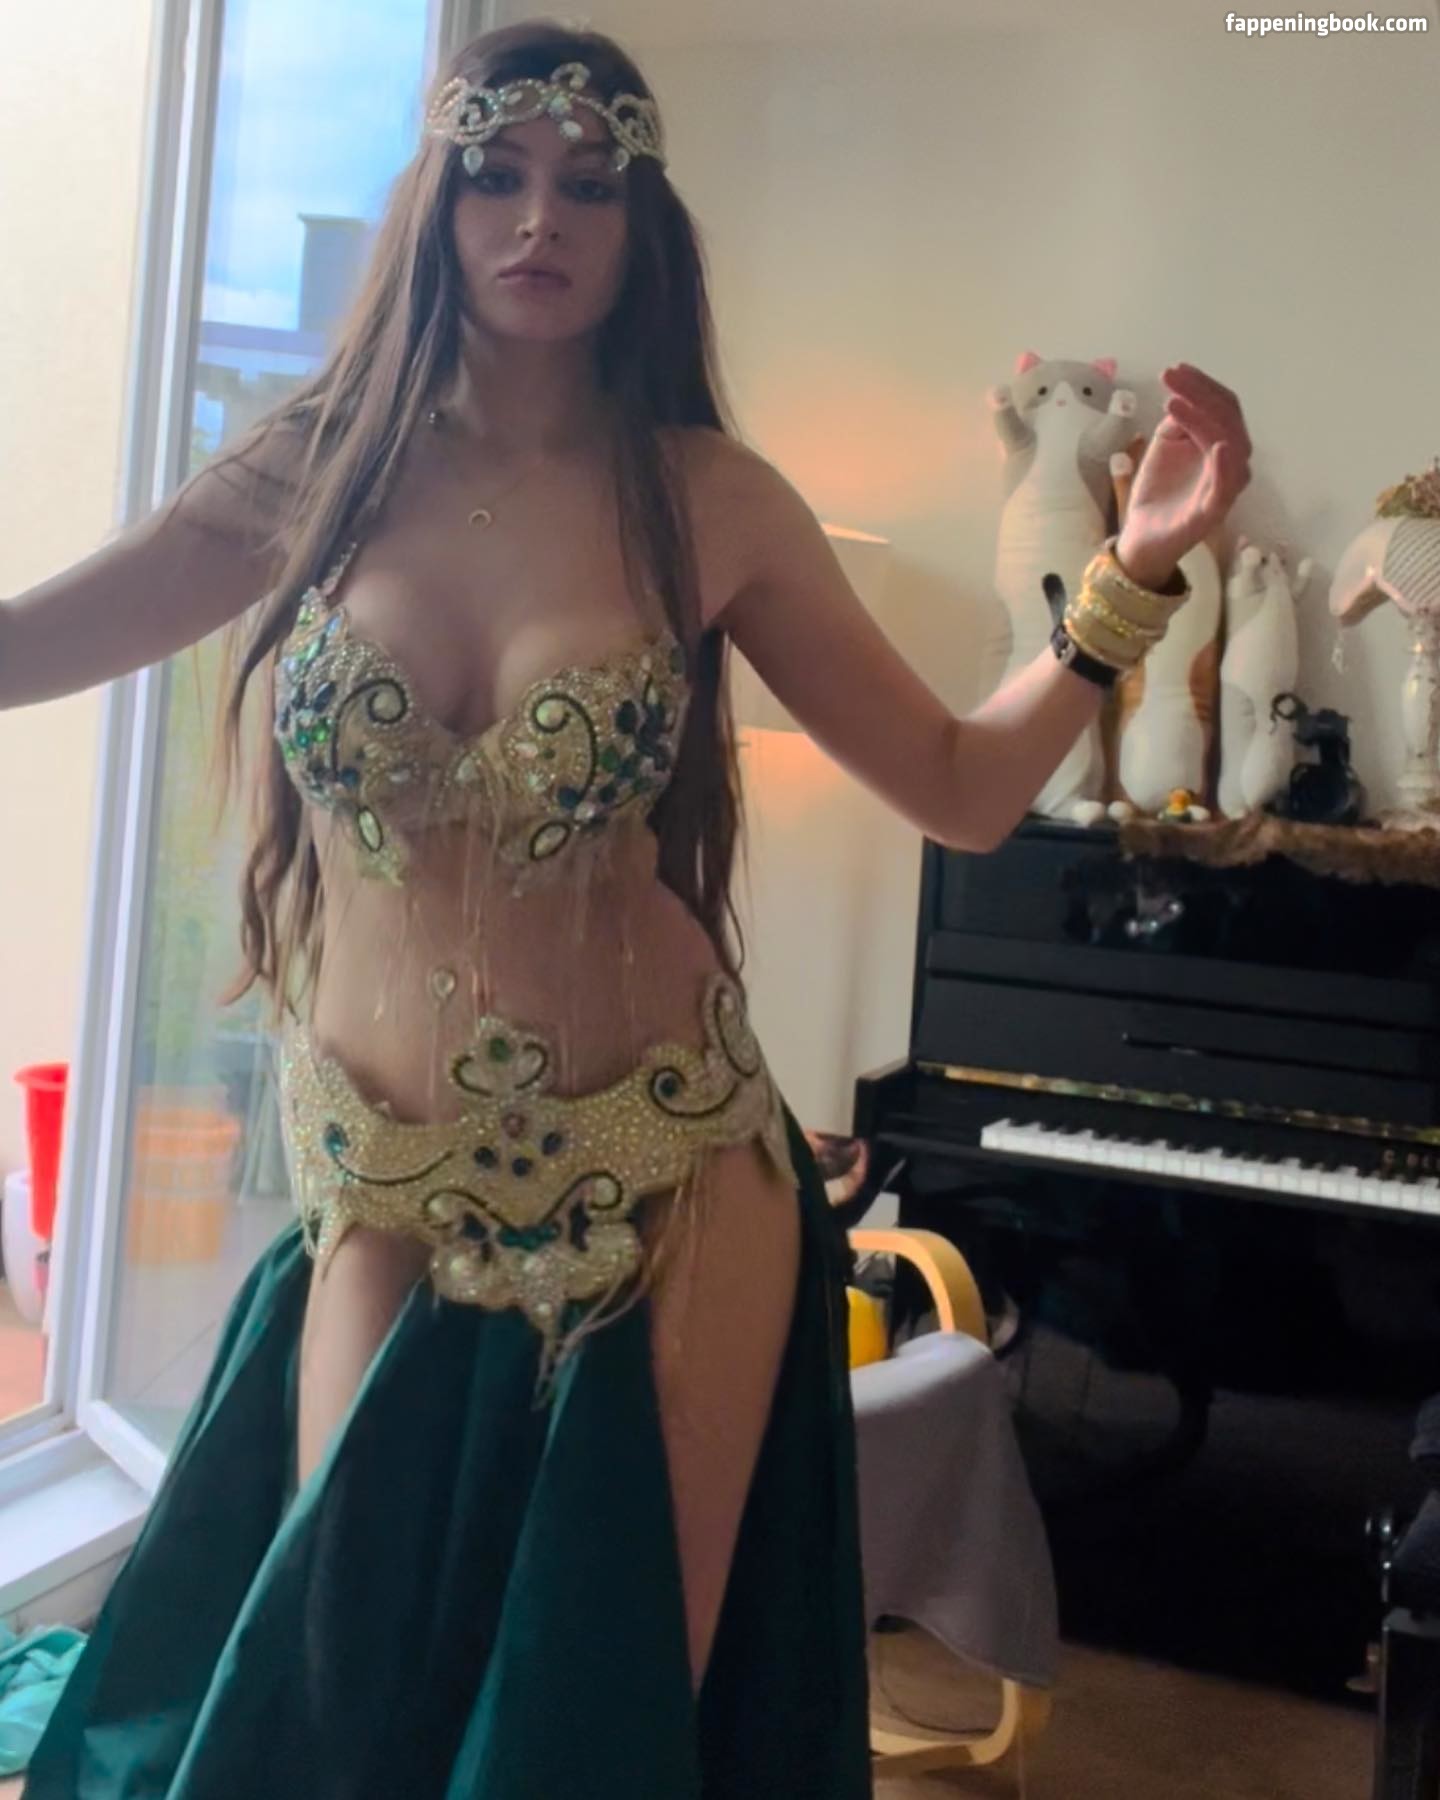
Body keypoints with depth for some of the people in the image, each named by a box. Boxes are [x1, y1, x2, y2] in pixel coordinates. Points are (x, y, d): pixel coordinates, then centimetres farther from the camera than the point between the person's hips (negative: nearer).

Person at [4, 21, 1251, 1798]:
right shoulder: (320, 468, -2)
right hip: (388, 1207, 1)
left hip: (670, 1197, -1)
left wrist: (1135, 570, -12)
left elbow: (963, 785, -1)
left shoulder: (706, 499, -4)